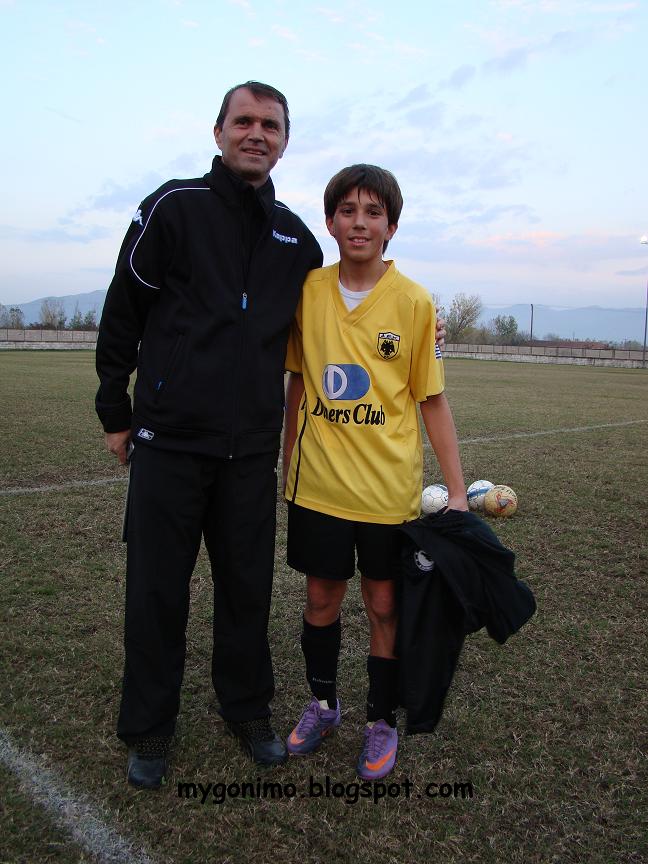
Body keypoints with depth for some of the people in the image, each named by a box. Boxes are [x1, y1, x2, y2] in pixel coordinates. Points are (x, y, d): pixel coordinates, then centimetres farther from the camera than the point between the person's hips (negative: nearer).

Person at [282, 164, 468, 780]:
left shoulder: (414, 302, -7)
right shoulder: (307, 291, 0)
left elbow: (432, 400, -3)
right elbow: (297, 383, 9)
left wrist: (457, 490, -5)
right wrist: (289, 464, 11)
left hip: (389, 488, -2)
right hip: (317, 482, 2)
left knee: (384, 604, 10)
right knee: (321, 597, 15)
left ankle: (382, 722, 32)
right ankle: (322, 704, 39)